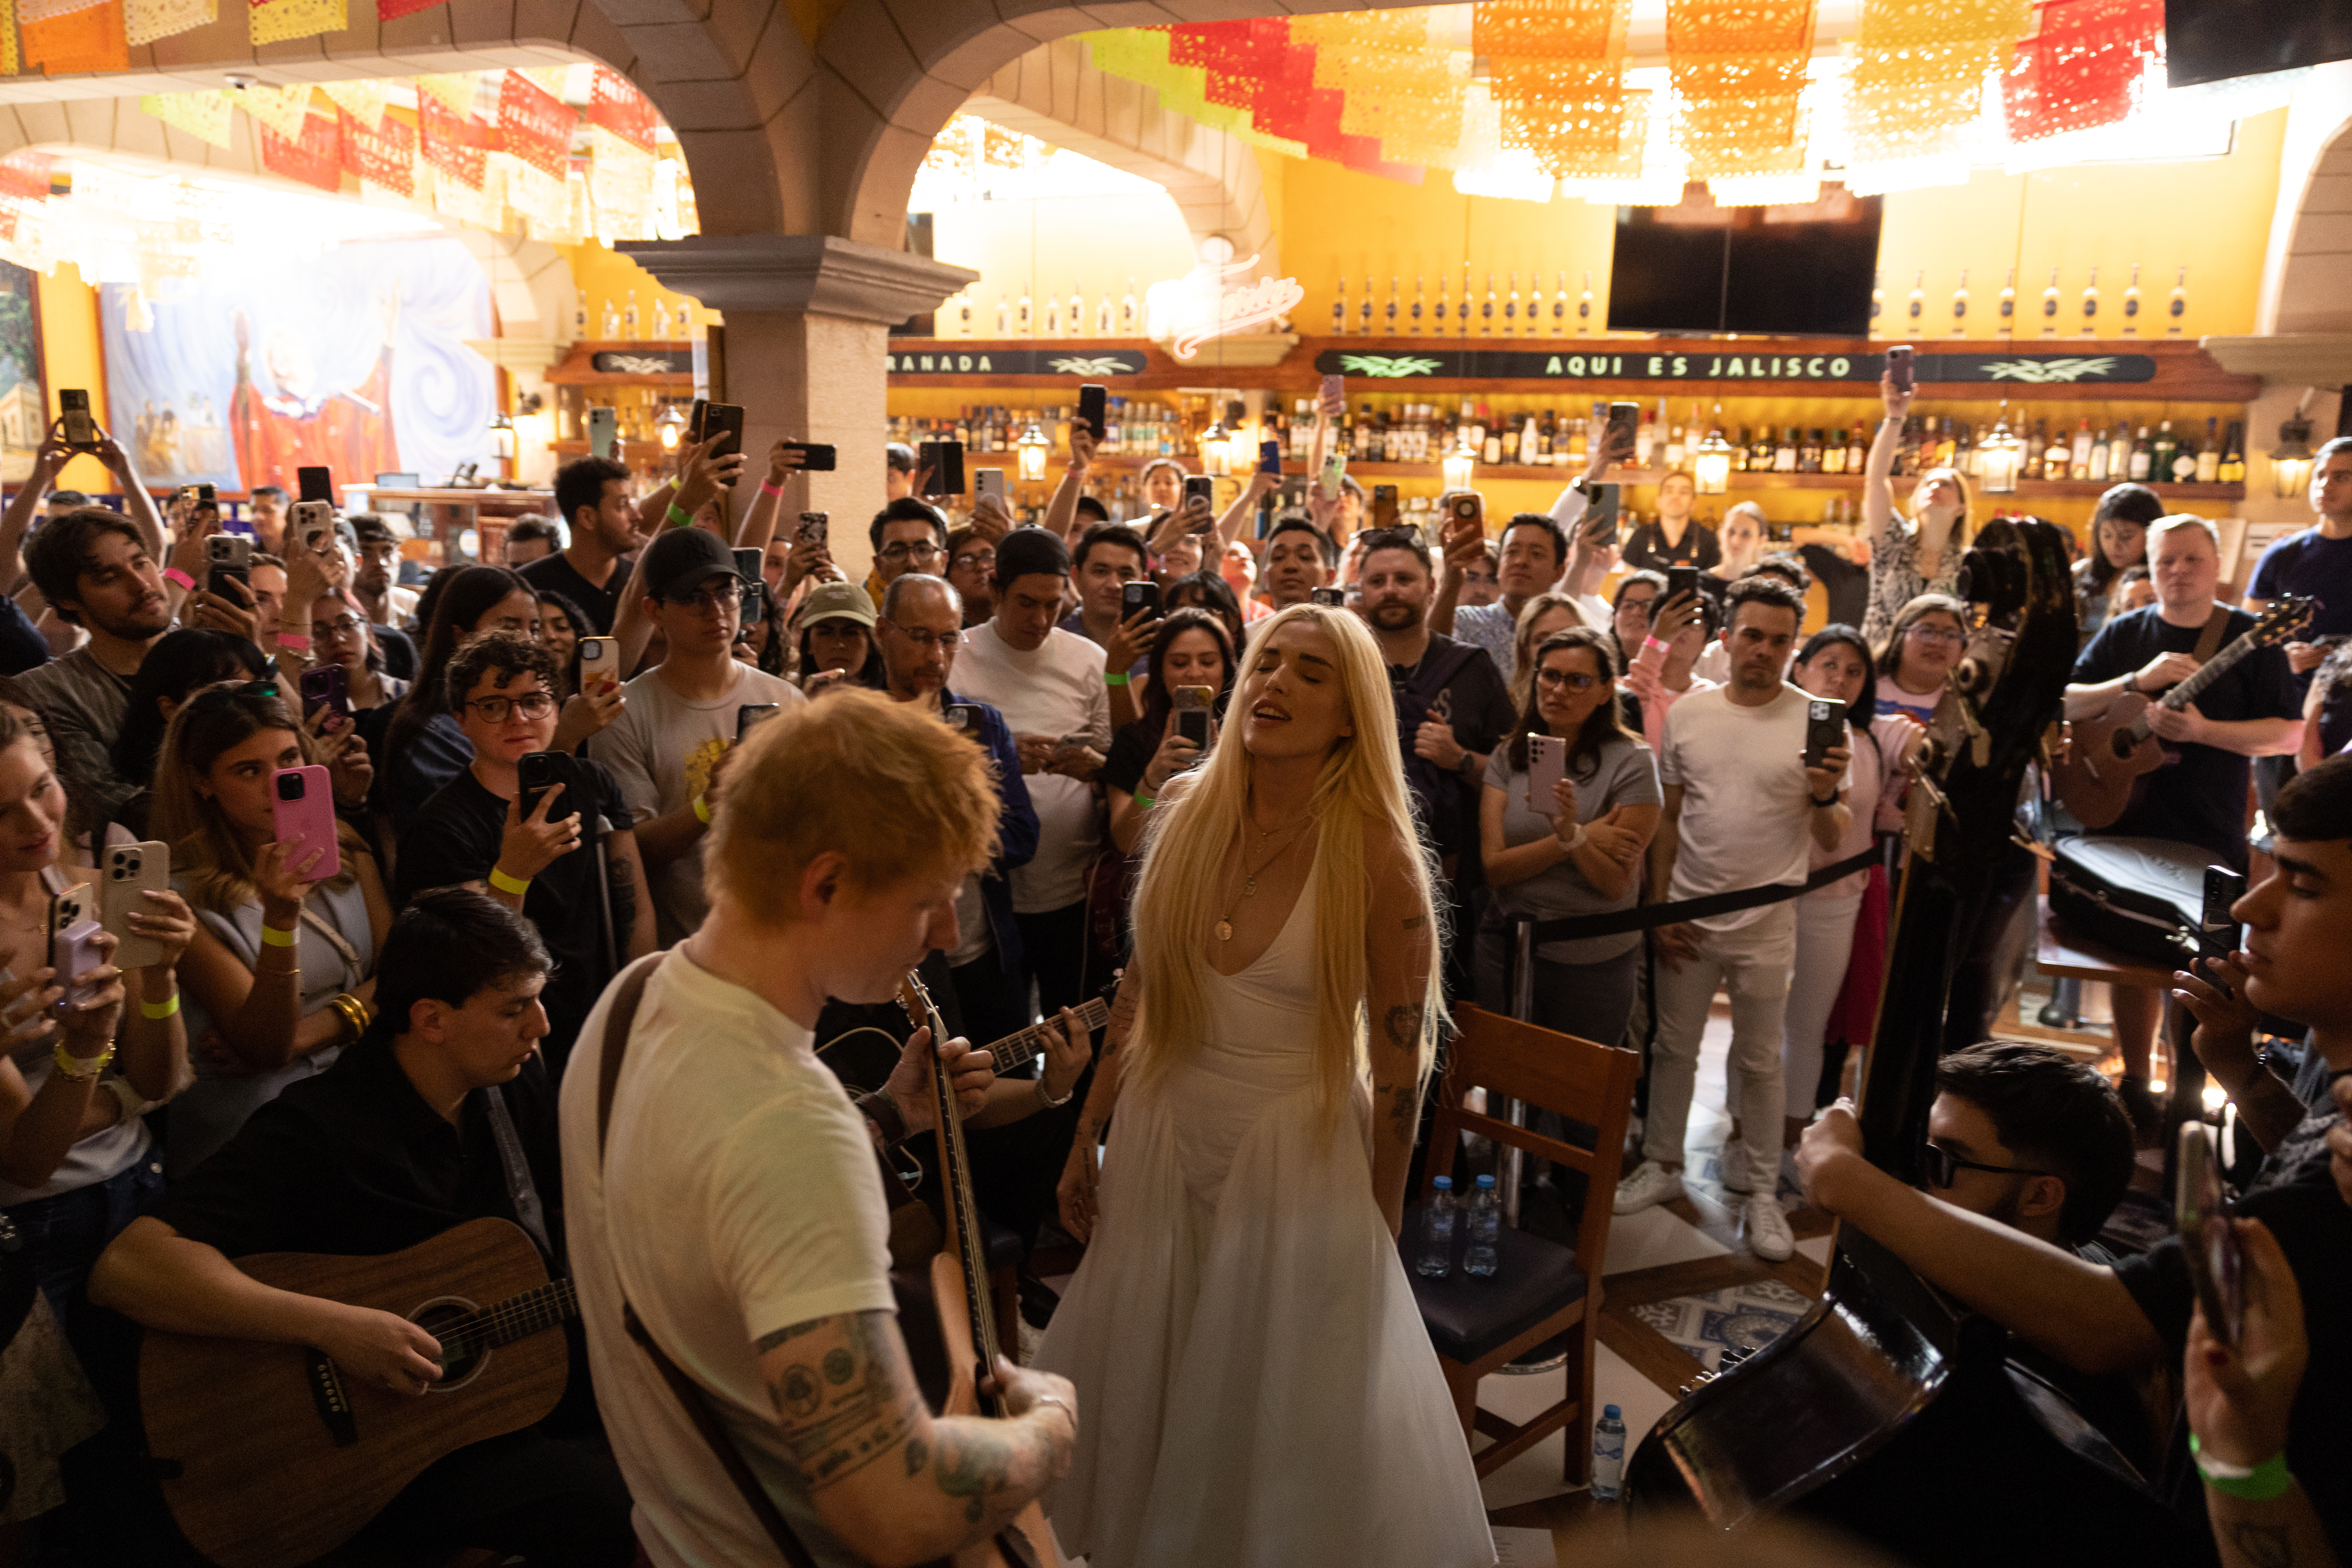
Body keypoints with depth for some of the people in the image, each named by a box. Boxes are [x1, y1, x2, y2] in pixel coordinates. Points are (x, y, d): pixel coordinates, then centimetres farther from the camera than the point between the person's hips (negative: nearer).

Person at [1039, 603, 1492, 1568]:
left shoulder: (1377, 854, -16)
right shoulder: (1189, 810, -4)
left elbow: (1398, 1062, -10)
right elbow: (1138, 987, 4)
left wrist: (1381, 1227, -3)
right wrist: (1086, 1143, 7)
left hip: (1300, 1150, -4)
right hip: (1163, 1136, 4)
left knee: (1284, 1401, 13)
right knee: (1144, 1385, 19)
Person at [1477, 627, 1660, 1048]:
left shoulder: (1631, 763, -10)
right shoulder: (1508, 757, 0)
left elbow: (1616, 883, -13)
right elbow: (1494, 867, -9)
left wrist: (1571, 833, -29)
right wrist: (1584, 838, -15)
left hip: (1593, 962, -3)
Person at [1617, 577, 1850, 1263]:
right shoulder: (1689, 712, 0)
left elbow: (1833, 841, -5)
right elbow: (1668, 819, 6)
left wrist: (1826, 797, -27)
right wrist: (1658, 909, 3)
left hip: (1764, 927, -2)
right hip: (1686, 919, 2)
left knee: (1760, 1062, 10)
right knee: (1673, 1049, 14)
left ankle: (1762, 1190, 23)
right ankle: (1662, 1164, 30)